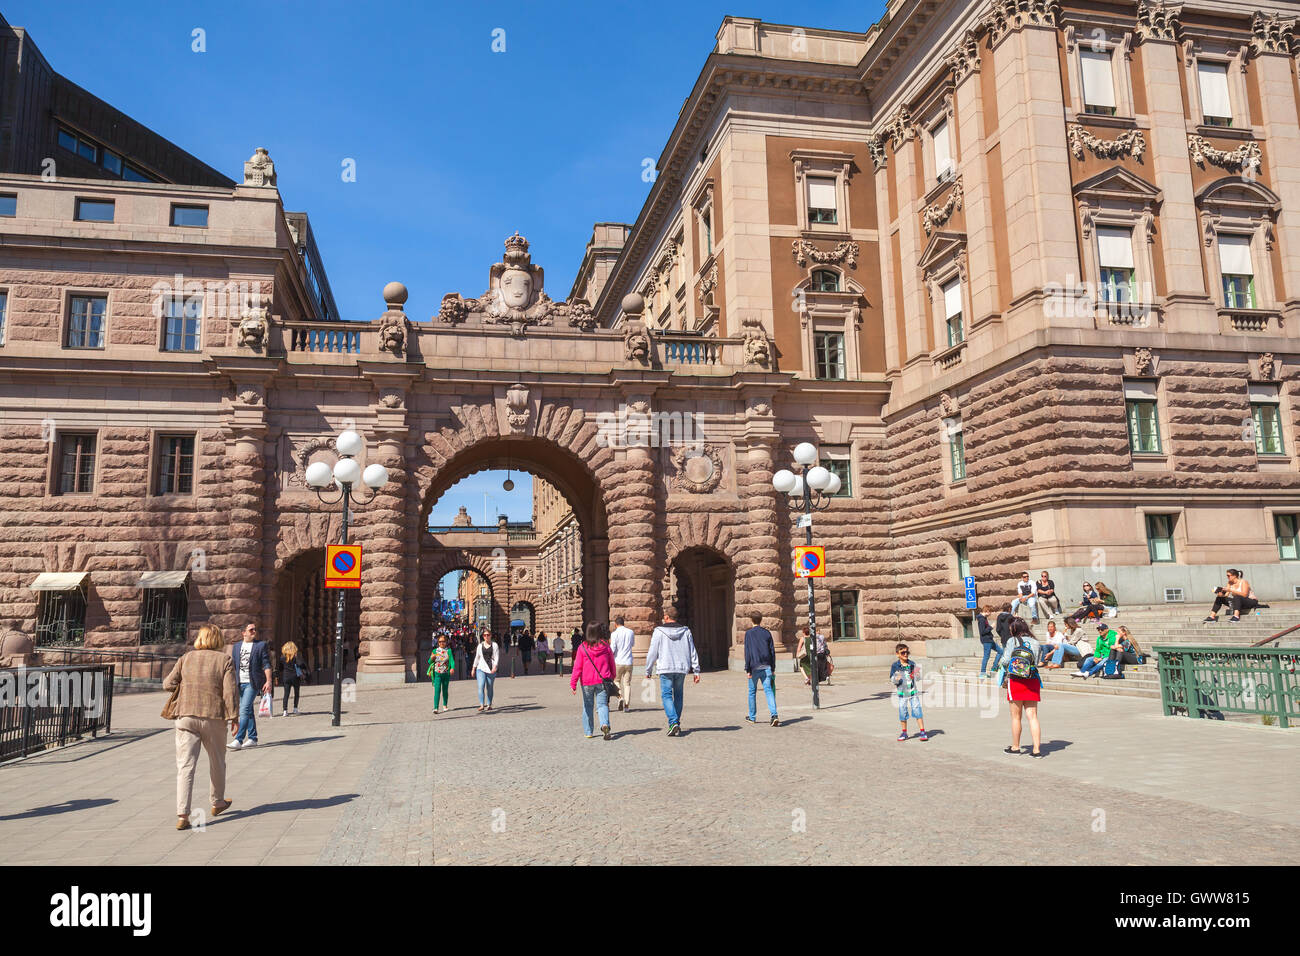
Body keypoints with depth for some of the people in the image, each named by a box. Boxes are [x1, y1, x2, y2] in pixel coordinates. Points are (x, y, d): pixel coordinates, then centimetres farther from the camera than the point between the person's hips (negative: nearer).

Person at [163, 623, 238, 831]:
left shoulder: (186, 658, 6)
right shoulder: (225, 660, -1)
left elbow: (168, 684, 7)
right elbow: (230, 691, -9)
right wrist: (234, 716, -6)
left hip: (186, 716, 1)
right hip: (214, 718, -1)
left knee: (185, 765, 0)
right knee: (217, 761, 19)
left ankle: (182, 815, -10)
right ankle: (217, 802, 35)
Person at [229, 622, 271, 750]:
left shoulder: (261, 645, 2)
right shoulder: (236, 646, 14)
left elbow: (266, 665, -2)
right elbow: (233, 665, 16)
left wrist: (268, 681, -10)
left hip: (252, 683, -5)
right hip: (239, 683, 5)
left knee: (244, 710, -14)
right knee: (248, 712, 11)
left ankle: (238, 739, -16)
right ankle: (252, 739, 19)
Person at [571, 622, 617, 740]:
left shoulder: (582, 647, -7)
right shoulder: (606, 646, -1)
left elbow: (577, 667, -8)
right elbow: (612, 665, 8)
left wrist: (573, 683, -4)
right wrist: (611, 678, 22)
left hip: (587, 682, -1)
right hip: (603, 681, 1)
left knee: (587, 706, 14)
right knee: (602, 704, 4)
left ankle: (588, 731, 18)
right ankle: (605, 724, -23)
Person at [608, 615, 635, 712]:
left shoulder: (614, 634, -8)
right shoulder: (631, 632, 4)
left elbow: (612, 650, -12)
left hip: (618, 662, -3)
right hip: (628, 662, 3)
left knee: (616, 681, 16)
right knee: (627, 683, 8)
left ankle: (620, 697, -7)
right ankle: (627, 705, 2)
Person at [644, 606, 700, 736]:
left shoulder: (659, 632, -4)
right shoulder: (686, 631, 7)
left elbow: (652, 653, -1)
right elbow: (693, 652, 8)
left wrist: (648, 671, 8)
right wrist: (696, 671, 13)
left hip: (666, 669, -4)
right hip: (682, 668, 4)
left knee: (666, 695, -1)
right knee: (678, 695, 14)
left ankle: (673, 722, -18)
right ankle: (676, 723, 17)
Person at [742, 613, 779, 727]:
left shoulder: (749, 633, -3)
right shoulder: (767, 633, 8)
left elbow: (747, 652, -8)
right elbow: (772, 651, 9)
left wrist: (748, 669, -6)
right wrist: (773, 668, 15)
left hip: (754, 667, -2)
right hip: (766, 667, 3)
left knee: (752, 692, 11)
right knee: (769, 691, -3)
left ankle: (752, 717, 21)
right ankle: (773, 715, -20)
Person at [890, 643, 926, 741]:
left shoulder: (913, 664, 3)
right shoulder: (895, 666, -3)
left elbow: (918, 679, 11)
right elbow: (892, 679, -4)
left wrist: (917, 674, -11)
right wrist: (896, 679, -25)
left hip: (913, 692, 1)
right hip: (902, 693, 0)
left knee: (917, 710, -5)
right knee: (903, 713, 5)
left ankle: (922, 732, 4)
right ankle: (904, 732, 21)